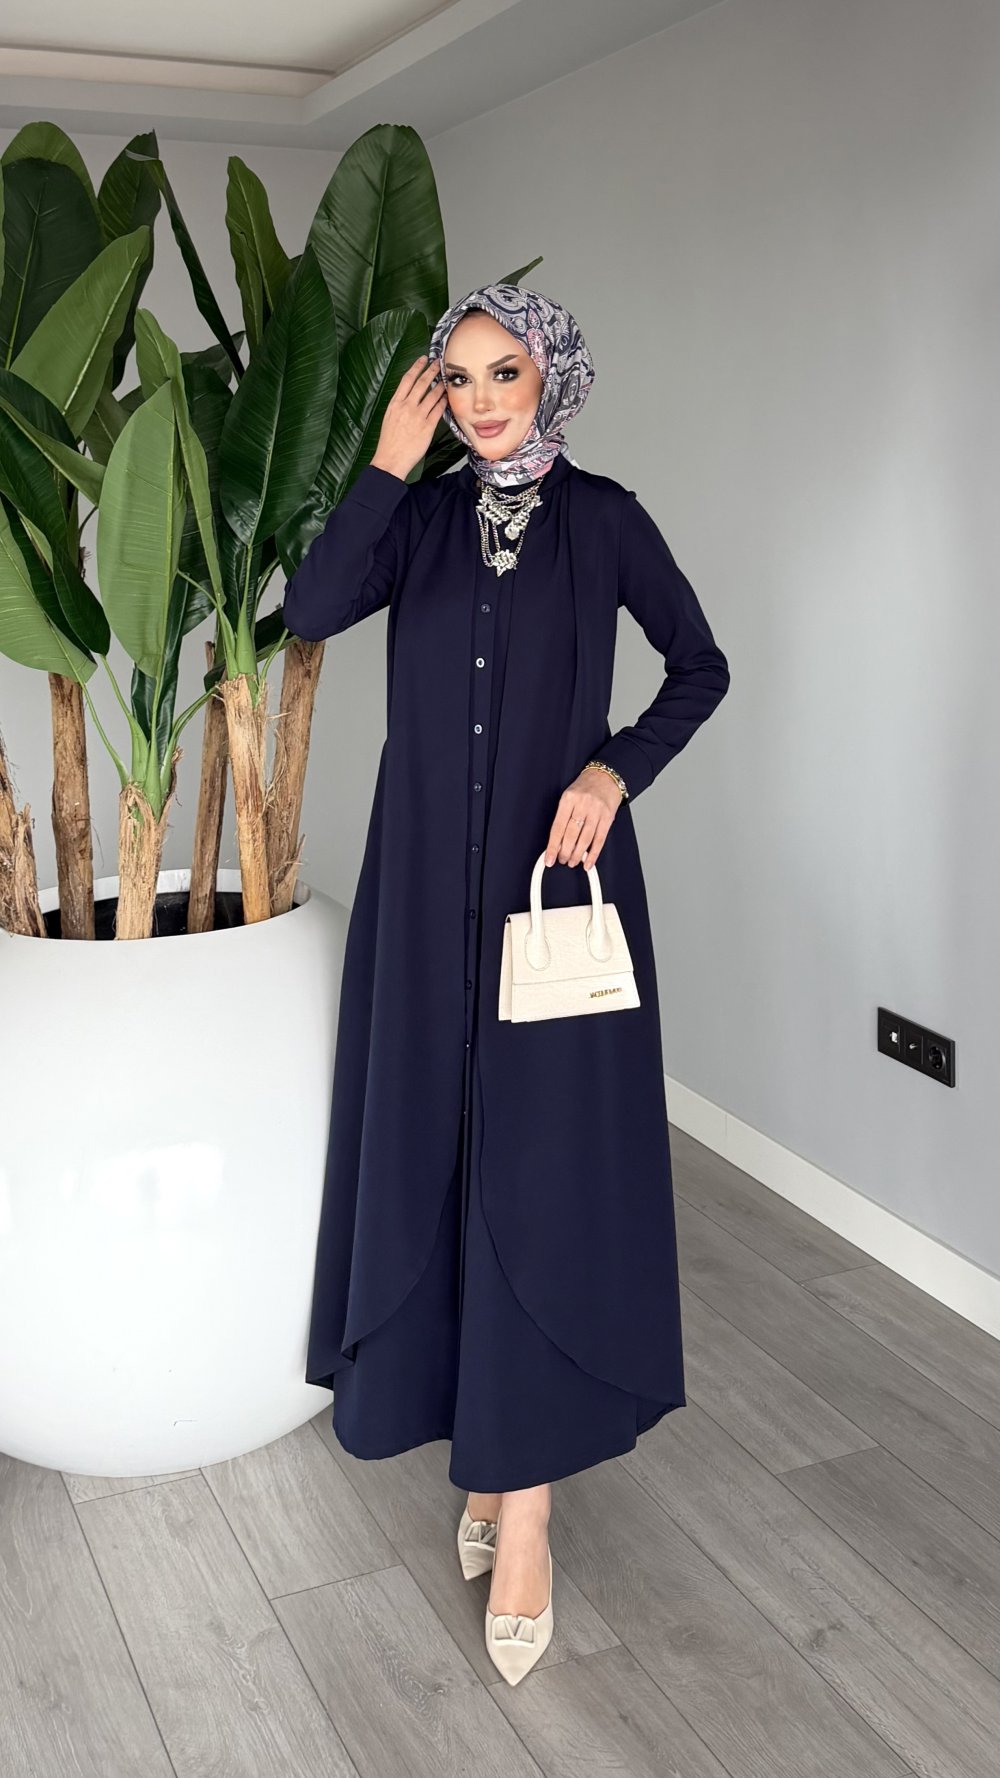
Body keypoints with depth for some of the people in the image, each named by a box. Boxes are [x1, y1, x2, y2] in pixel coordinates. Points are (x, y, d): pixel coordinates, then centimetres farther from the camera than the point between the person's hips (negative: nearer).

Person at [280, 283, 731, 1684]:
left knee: (540, 1162, -4)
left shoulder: (604, 518, 2)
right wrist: (390, 462, -8)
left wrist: (615, 769, -8)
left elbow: (701, 666, 7)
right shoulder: (421, 517, 8)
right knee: (434, 1145, 6)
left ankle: (524, 1505, 4)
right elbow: (311, 611, -8)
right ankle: (488, 1443, 24)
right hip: (428, 884, 3)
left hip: (558, 875, -3)